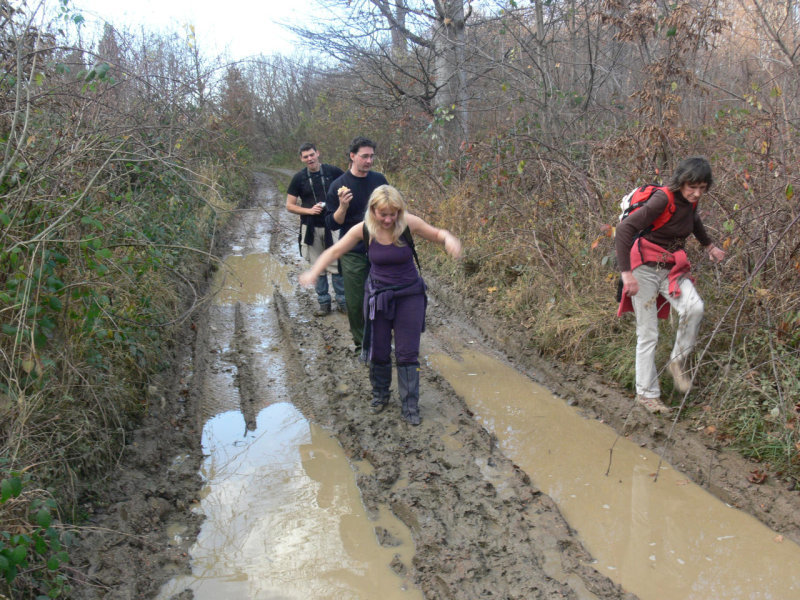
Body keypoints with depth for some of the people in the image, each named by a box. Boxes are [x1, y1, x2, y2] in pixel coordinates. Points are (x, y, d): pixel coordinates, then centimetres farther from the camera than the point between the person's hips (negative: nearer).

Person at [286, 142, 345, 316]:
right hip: (311, 228, 1)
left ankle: (342, 301, 14)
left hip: (333, 225, -1)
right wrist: (309, 210, -13)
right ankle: (324, 303, 20)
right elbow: (290, 205, 3)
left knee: (336, 265, 1)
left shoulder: (333, 172, -3)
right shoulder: (299, 178, 0)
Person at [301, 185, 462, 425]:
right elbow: (334, 251, -5)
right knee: (379, 352, 13)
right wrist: (313, 272, -20)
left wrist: (449, 239, -28)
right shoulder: (363, 230, -14)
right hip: (378, 297, 1)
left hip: (409, 295, -1)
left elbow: (437, 234, -4)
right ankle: (380, 394, 37)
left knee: (407, 353, 2)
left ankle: (410, 405, 15)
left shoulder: (408, 223, -18)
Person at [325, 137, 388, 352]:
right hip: (353, 255, -3)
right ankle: (361, 343, 22)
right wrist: (343, 207, -25)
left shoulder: (379, 180, 2)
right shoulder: (339, 186, -9)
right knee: (355, 301, 4)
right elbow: (332, 224, -7)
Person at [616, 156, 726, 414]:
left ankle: (678, 361, 0)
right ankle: (646, 393, 12)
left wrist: (708, 245, 37)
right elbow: (624, 228, -28)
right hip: (645, 269, -6)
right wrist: (626, 273, -32)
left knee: (695, 308, -22)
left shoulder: (690, 201, 3)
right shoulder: (663, 199, -20)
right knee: (648, 334, -2)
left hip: (672, 268, 6)